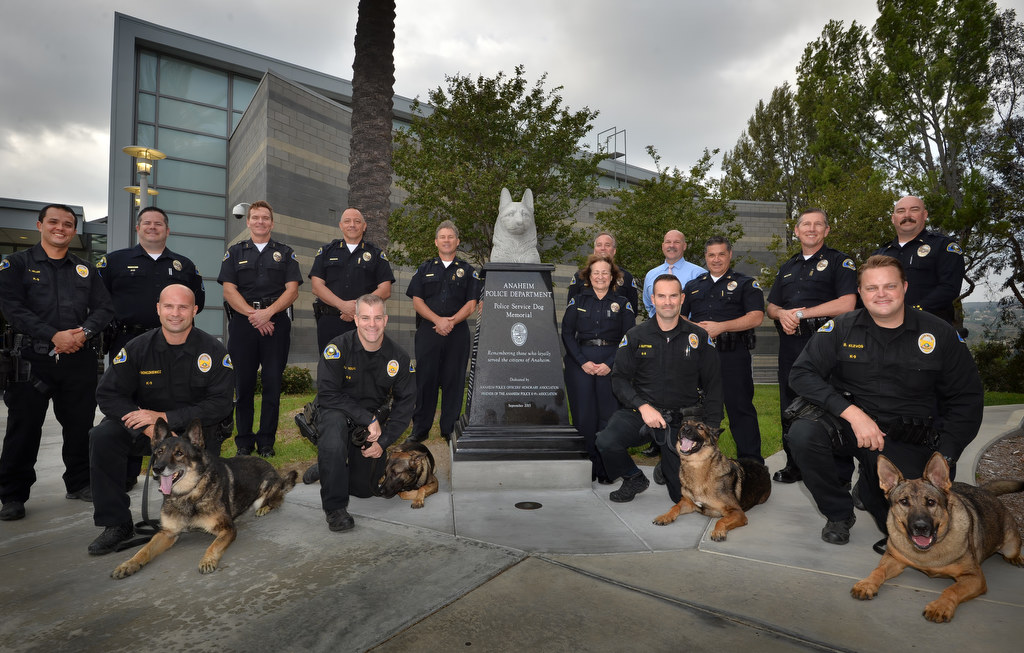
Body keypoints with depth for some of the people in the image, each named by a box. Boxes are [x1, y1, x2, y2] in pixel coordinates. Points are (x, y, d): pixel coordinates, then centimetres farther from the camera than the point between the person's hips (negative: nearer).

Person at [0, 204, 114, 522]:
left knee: (80, 424, 8)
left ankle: (79, 484, 23)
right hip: (32, 358, -3)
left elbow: (104, 307, 8)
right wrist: (53, 336, -17)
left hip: (80, 360, 3)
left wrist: (84, 332, -11)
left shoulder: (85, 269, 15)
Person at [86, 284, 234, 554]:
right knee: (102, 436, -22)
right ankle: (116, 523, -8)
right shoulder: (137, 348, -4)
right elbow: (108, 395, -7)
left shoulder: (213, 350, -10)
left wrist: (165, 417, -22)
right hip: (145, 430, 2)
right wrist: (149, 428, -22)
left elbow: (220, 404, -14)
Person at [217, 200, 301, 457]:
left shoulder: (285, 253, 13)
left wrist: (268, 312, -13)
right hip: (242, 323, 1)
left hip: (276, 323, 0)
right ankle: (244, 440, 13)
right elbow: (229, 290, 3)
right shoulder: (235, 252, 14)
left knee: (272, 383, 0)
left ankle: (266, 441, 9)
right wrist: (252, 314, -11)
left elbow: (292, 290, 2)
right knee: (243, 383, 2)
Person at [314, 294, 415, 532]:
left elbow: (406, 403, -2)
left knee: (364, 488, 0)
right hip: (338, 413, -3)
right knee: (335, 423, -39)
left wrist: (383, 441, -12)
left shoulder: (398, 357, -8)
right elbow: (327, 395, -21)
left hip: (373, 420, 3)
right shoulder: (337, 348, -18)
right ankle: (335, 507, -22)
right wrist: (368, 418, -26)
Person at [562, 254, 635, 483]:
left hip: (611, 365, 0)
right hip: (580, 363, 1)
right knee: (583, 414, 0)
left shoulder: (622, 304, 9)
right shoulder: (577, 301, 10)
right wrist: (582, 361, -8)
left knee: (609, 415, -3)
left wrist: (610, 364, -9)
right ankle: (585, 466, 10)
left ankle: (606, 469, 7)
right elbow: (567, 334, 4)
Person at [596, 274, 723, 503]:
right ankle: (634, 479, 3)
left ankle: (668, 464, 36)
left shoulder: (699, 337, 3)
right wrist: (643, 406, -16)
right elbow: (619, 378, -1)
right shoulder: (635, 336, 1)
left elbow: (713, 384, 7)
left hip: (682, 418, 1)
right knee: (606, 441, -29)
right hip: (640, 412, 0)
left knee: (683, 493, -1)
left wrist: (711, 428, -1)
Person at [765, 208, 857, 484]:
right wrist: (782, 314, -3)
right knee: (791, 407, 11)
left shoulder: (839, 262, 2)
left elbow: (847, 303, -12)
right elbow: (771, 307, 21)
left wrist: (801, 313, -11)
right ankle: (795, 466, 24)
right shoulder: (787, 268, 21)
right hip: (790, 344, 6)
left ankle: (840, 474, 4)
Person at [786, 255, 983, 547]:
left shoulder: (939, 334, 1)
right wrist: (852, 413, -20)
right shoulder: (841, 329, -1)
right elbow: (802, 374, -9)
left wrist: (944, 456, -4)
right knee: (802, 433, -31)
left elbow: (967, 398, 7)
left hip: (909, 441, 0)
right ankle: (839, 514, -3)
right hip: (849, 426, 1)